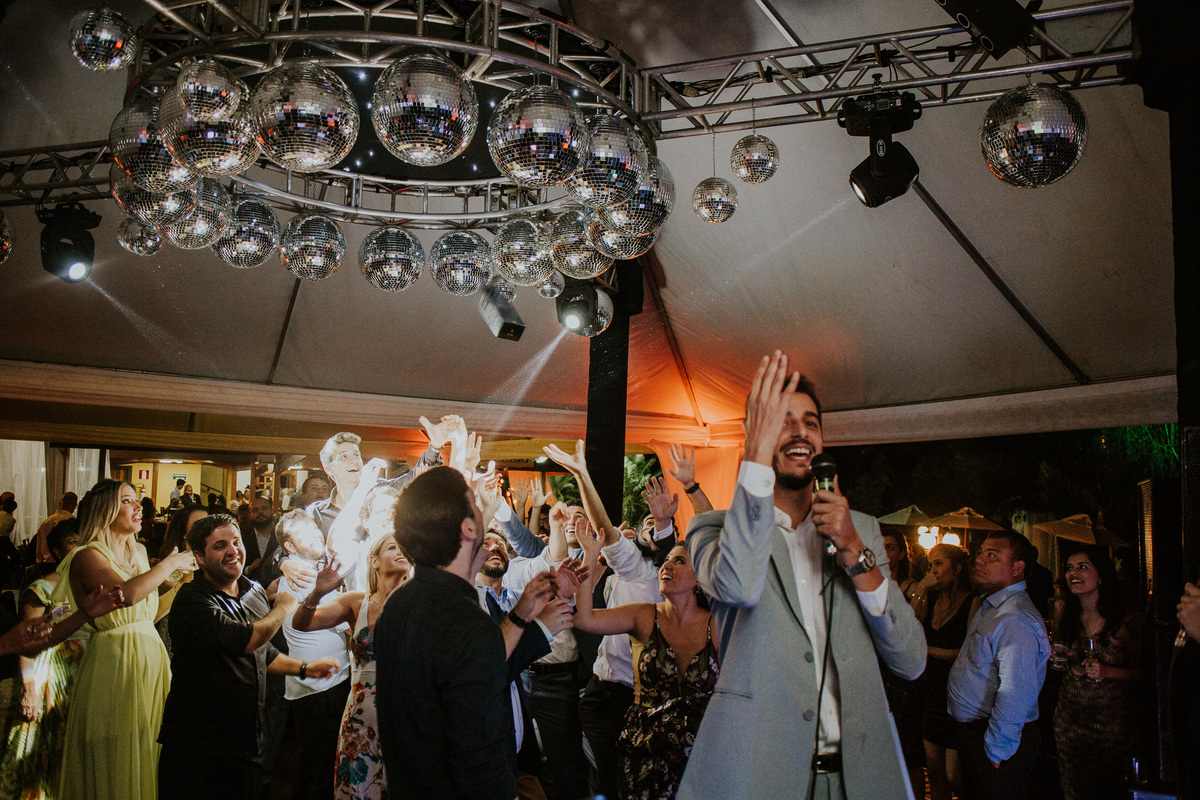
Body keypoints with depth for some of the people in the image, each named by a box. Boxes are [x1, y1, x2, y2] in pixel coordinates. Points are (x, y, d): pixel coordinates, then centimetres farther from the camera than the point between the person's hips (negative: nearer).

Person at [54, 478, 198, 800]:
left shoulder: (138, 552, 14)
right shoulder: (88, 556, -10)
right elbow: (129, 593, -28)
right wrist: (171, 563, -17)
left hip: (152, 658, 7)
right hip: (114, 662, -7)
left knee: (149, 751, 11)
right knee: (116, 755, 0)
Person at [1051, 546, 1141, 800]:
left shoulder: (1122, 623, -10)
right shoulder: (1064, 621, 3)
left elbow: (1141, 671, -7)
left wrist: (1108, 672, -20)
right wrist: (1059, 662, -1)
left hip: (1111, 719, -4)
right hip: (1070, 717, 4)